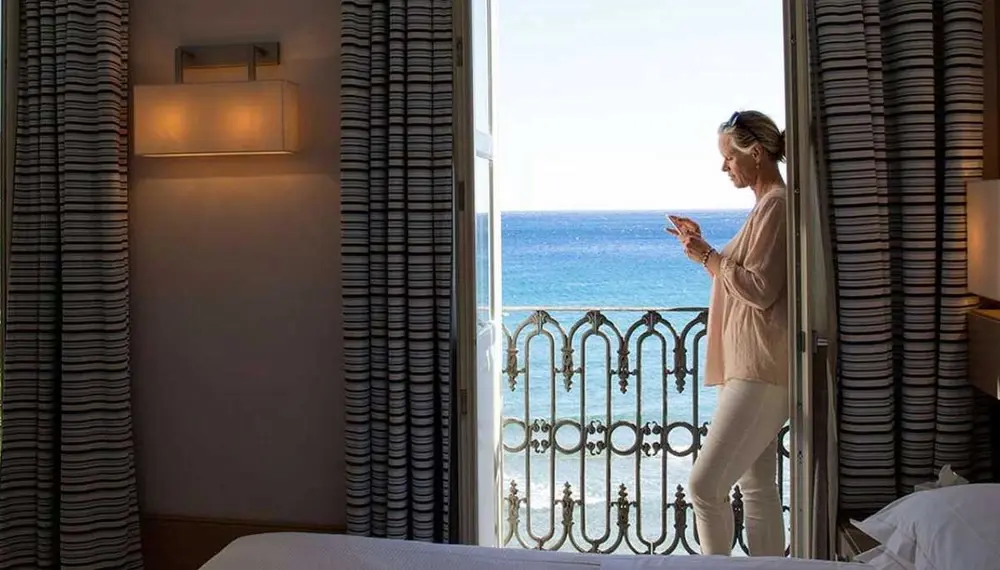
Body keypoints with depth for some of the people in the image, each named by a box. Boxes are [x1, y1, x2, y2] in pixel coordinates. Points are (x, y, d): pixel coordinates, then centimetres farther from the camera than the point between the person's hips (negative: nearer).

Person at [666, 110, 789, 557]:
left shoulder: (776, 205, -13)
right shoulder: (769, 205, 18)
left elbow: (760, 290, -19)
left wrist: (708, 257, -11)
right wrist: (702, 249, 14)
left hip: (761, 371, -11)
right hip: (752, 367, 11)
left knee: (705, 486, -10)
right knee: (757, 485, 14)